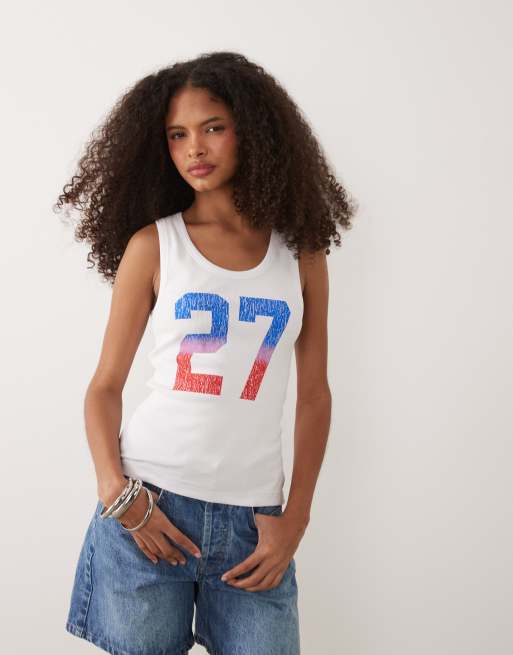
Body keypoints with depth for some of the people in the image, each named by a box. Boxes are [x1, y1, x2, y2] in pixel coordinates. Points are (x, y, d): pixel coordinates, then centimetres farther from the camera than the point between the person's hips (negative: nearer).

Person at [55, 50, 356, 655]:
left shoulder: (300, 253, 7)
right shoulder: (152, 244, 2)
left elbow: (314, 395, 8)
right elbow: (105, 386, 3)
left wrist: (295, 518, 0)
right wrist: (115, 491, -12)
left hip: (253, 518, 1)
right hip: (147, 510, -1)